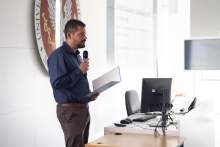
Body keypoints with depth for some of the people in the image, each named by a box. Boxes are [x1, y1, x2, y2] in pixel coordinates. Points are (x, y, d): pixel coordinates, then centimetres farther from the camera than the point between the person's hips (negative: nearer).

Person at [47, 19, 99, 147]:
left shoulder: (77, 55, 17)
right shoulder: (59, 55, -14)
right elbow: (56, 83, -24)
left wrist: (90, 95, 8)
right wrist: (79, 71, -18)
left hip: (84, 108, 9)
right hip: (71, 111, -9)